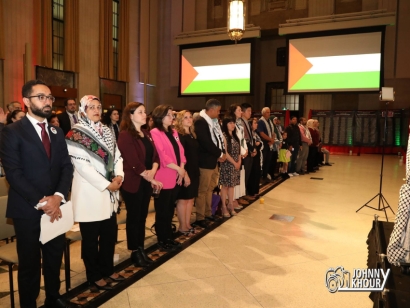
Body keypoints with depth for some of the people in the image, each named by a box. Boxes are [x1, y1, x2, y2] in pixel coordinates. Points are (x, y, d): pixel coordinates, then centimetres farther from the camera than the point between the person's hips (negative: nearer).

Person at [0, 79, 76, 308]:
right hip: (28, 210, -4)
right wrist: (40, 202, -17)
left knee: (55, 259, 16)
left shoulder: (57, 132, 11)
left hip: (55, 207, 5)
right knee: (30, 264, 10)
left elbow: (67, 167, 5)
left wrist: (58, 196, -11)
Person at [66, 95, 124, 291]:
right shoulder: (76, 134, -11)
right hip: (90, 192, -6)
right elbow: (82, 165, -18)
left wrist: (119, 176, -10)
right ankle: (94, 276, 24)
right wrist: (106, 184, -18)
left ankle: (107, 269, 34)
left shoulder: (105, 131, 10)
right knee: (91, 237, 8)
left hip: (109, 191, 7)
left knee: (110, 233, 15)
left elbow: (117, 155, 9)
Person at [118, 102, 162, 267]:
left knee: (142, 217, 13)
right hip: (133, 183, -7)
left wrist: (153, 171, -12)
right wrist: (150, 179, -17)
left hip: (147, 182, 7)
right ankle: (134, 252, 19)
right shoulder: (125, 135, -12)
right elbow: (133, 162, -19)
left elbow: (155, 155, 7)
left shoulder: (146, 134, 13)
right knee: (134, 217, 5)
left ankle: (141, 249, 25)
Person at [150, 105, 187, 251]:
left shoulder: (174, 132, 14)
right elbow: (162, 156, -18)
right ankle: (162, 241, 17)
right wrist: (179, 169, -15)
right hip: (163, 179, -7)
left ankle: (169, 237, 27)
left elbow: (180, 152, 10)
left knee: (170, 210, 16)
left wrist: (182, 171, -4)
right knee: (162, 211, 5)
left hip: (176, 177, 7)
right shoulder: (155, 133, -11)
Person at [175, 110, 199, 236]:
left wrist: (196, 170, 10)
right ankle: (182, 226, 15)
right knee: (183, 199, 3)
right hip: (184, 171, -8)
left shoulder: (192, 134, 12)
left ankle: (187, 224, 24)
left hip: (194, 170, 8)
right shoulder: (178, 135, -11)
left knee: (191, 198, 13)